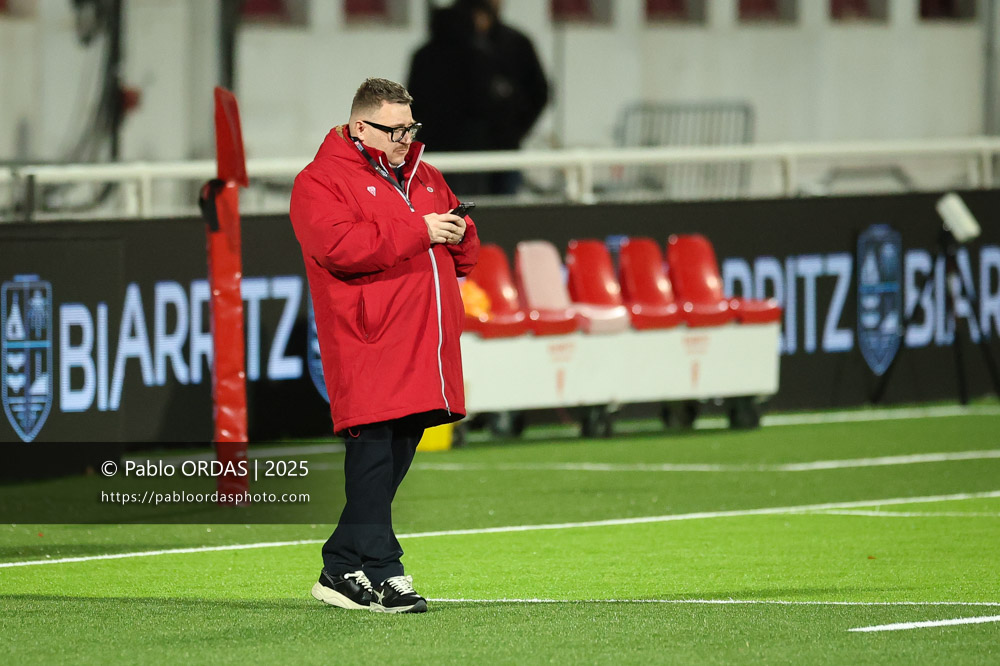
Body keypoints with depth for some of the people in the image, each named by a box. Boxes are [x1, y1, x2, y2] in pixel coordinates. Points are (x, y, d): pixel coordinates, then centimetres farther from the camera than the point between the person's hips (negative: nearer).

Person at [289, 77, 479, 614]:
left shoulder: (424, 178, 22)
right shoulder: (320, 182, -2)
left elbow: (464, 254, 27)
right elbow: (340, 247, -20)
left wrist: (458, 235, 1)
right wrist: (419, 231, -17)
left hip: (425, 347, 8)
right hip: (370, 347, -8)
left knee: (395, 459, 8)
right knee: (374, 452, -12)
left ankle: (341, 571, 15)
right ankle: (381, 572, -12)